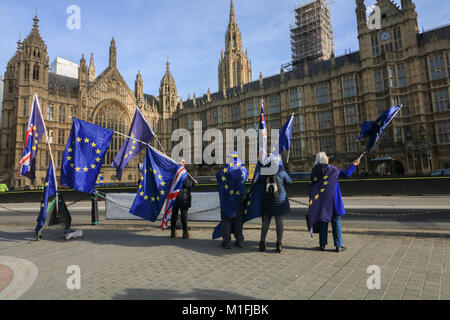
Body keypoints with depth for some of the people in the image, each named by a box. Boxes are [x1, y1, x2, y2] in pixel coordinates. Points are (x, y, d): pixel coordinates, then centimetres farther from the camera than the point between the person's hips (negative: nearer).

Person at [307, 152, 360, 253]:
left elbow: (311, 188, 2)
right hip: (332, 200, -2)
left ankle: (322, 245, 14)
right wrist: (353, 165, 18)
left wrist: (313, 202, 9)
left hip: (320, 201, 2)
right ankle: (338, 245, 8)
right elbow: (346, 174, 3)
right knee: (336, 222, 6)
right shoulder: (332, 169, -5)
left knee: (322, 222, 10)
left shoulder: (314, 172, 0)